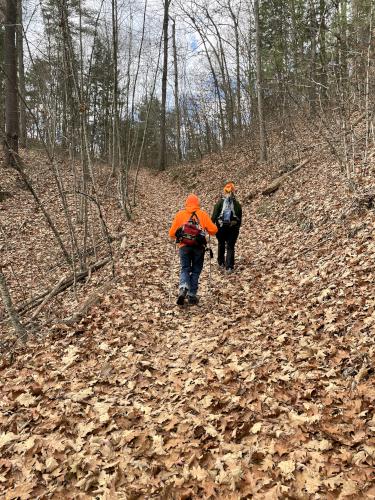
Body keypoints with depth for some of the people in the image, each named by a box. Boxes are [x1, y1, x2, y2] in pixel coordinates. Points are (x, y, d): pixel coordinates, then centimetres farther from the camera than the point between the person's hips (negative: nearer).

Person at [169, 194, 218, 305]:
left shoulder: (180, 214, 6)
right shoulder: (203, 214, 4)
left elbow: (172, 233, 5)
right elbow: (213, 230, 0)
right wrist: (205, 229, 21)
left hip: (184, 246, 0)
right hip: (199, 247, 0)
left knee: (184, 269, 10)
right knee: (196, 270, 12)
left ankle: (183, 289, -15)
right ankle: (192, 295, 12)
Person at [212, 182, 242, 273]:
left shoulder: (220, 202, -6)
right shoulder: (237, 204, 1)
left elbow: (214, 215, -8)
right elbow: (240, 218, 6)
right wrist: (238, 228, 16)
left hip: (221, 227, 0)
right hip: (233, 228, 0)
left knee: (221, 245, 19)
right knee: (230, 247, 4)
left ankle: (221, 263, 31)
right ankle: (229, 267, -4)